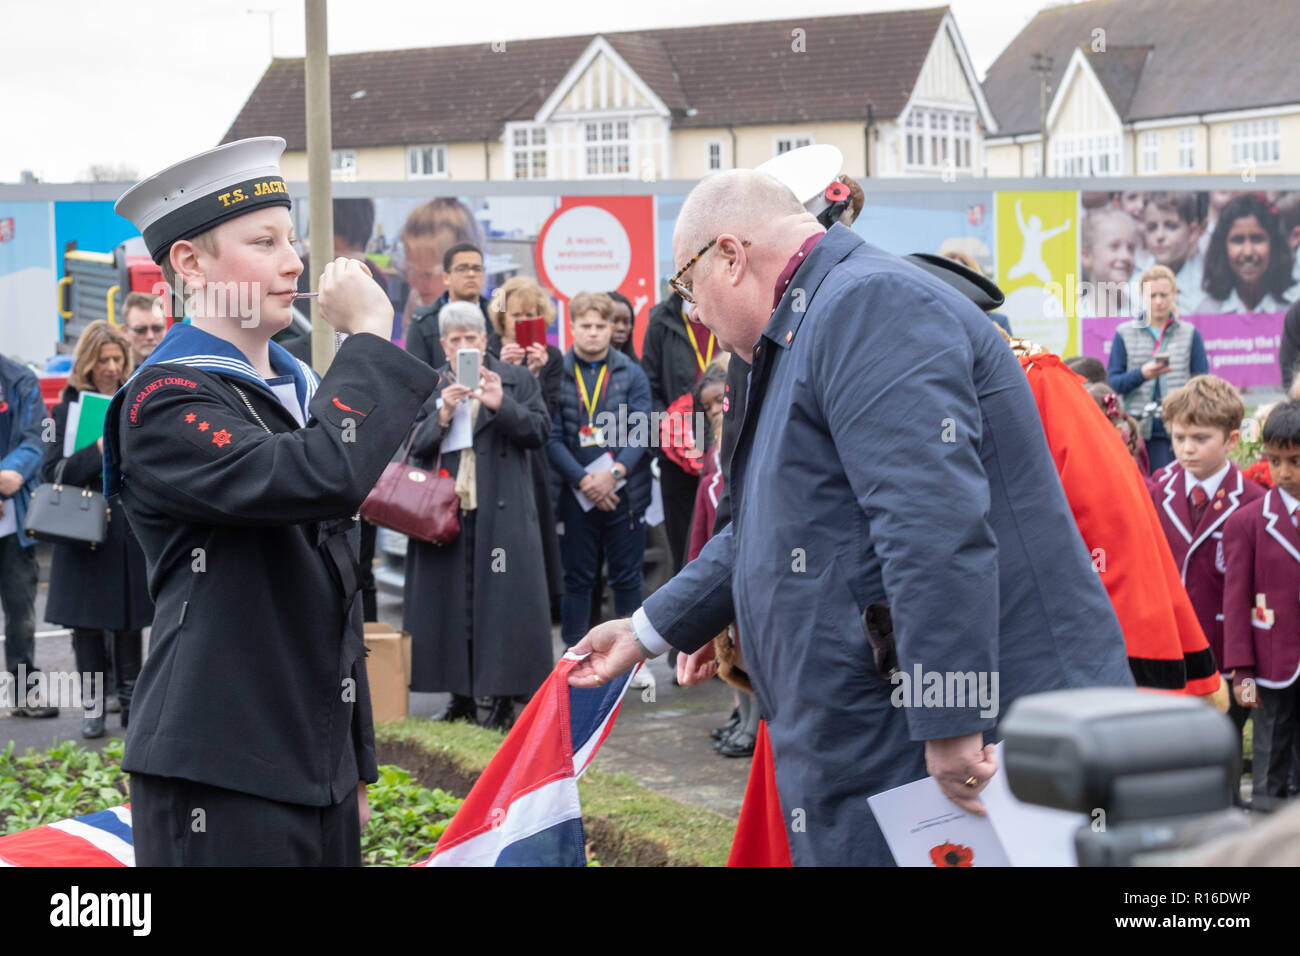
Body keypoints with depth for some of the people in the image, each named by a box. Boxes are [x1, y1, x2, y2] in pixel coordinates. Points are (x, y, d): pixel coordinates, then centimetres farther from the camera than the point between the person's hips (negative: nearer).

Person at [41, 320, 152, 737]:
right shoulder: (67, 409, 2)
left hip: (132, 531, 2)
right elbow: (51, 472, -7)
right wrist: (98, 452, -19)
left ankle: (130, 703, 14)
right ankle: (92, 707, 10)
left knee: (130, 623, 5)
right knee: (87, 624, 1)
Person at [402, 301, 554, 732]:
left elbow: (540, 431, -2)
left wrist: (501, 406, -17)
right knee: (450, 601, 3)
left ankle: (504, 699, 2)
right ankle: (462, 697, 13)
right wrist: (442, 416, -12)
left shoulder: (517, 380, 6)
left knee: (503, 599, -4)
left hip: (502, 513, -2)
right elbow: (414, 446, 5)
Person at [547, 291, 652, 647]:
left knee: (627, 578, 8)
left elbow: (641, 431, -2)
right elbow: (552, 439, -5)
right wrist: (584, 481, -15)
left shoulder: (631, 374, 5)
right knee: (577, 579, 5)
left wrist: (614, 473, -17)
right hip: (576, 495, -1)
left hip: (624, 493, 1)